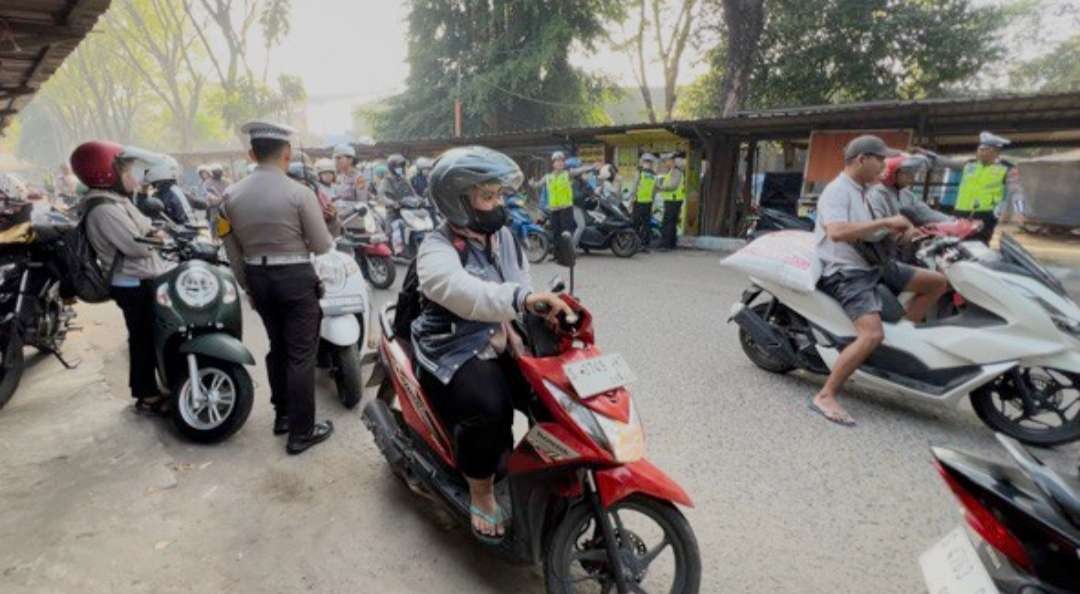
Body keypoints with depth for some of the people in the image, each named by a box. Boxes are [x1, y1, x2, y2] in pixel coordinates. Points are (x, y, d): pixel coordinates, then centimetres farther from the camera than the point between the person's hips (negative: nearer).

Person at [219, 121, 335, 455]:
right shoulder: (300, 193, -16)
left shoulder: (231, 195, 1)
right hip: (296, 278, -6)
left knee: (277, 347, 21)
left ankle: (281, 415, 35)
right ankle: (301, 431, 10)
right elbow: (322, 246, -9)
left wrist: (247, 286, 19)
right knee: (301, 355, 3)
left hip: (257, 278, 6)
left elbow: (233, 250, 7)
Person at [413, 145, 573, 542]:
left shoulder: (502, 236, 7)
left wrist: (514, 326, -9)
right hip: (455, 352, -7)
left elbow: (519, 284, 11)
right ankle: (481, 493, -5)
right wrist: (522, 299, -55)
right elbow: (464, 293, -40)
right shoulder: (436, 251, -18)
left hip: (498, 342, 7)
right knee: (488, 405, -31)